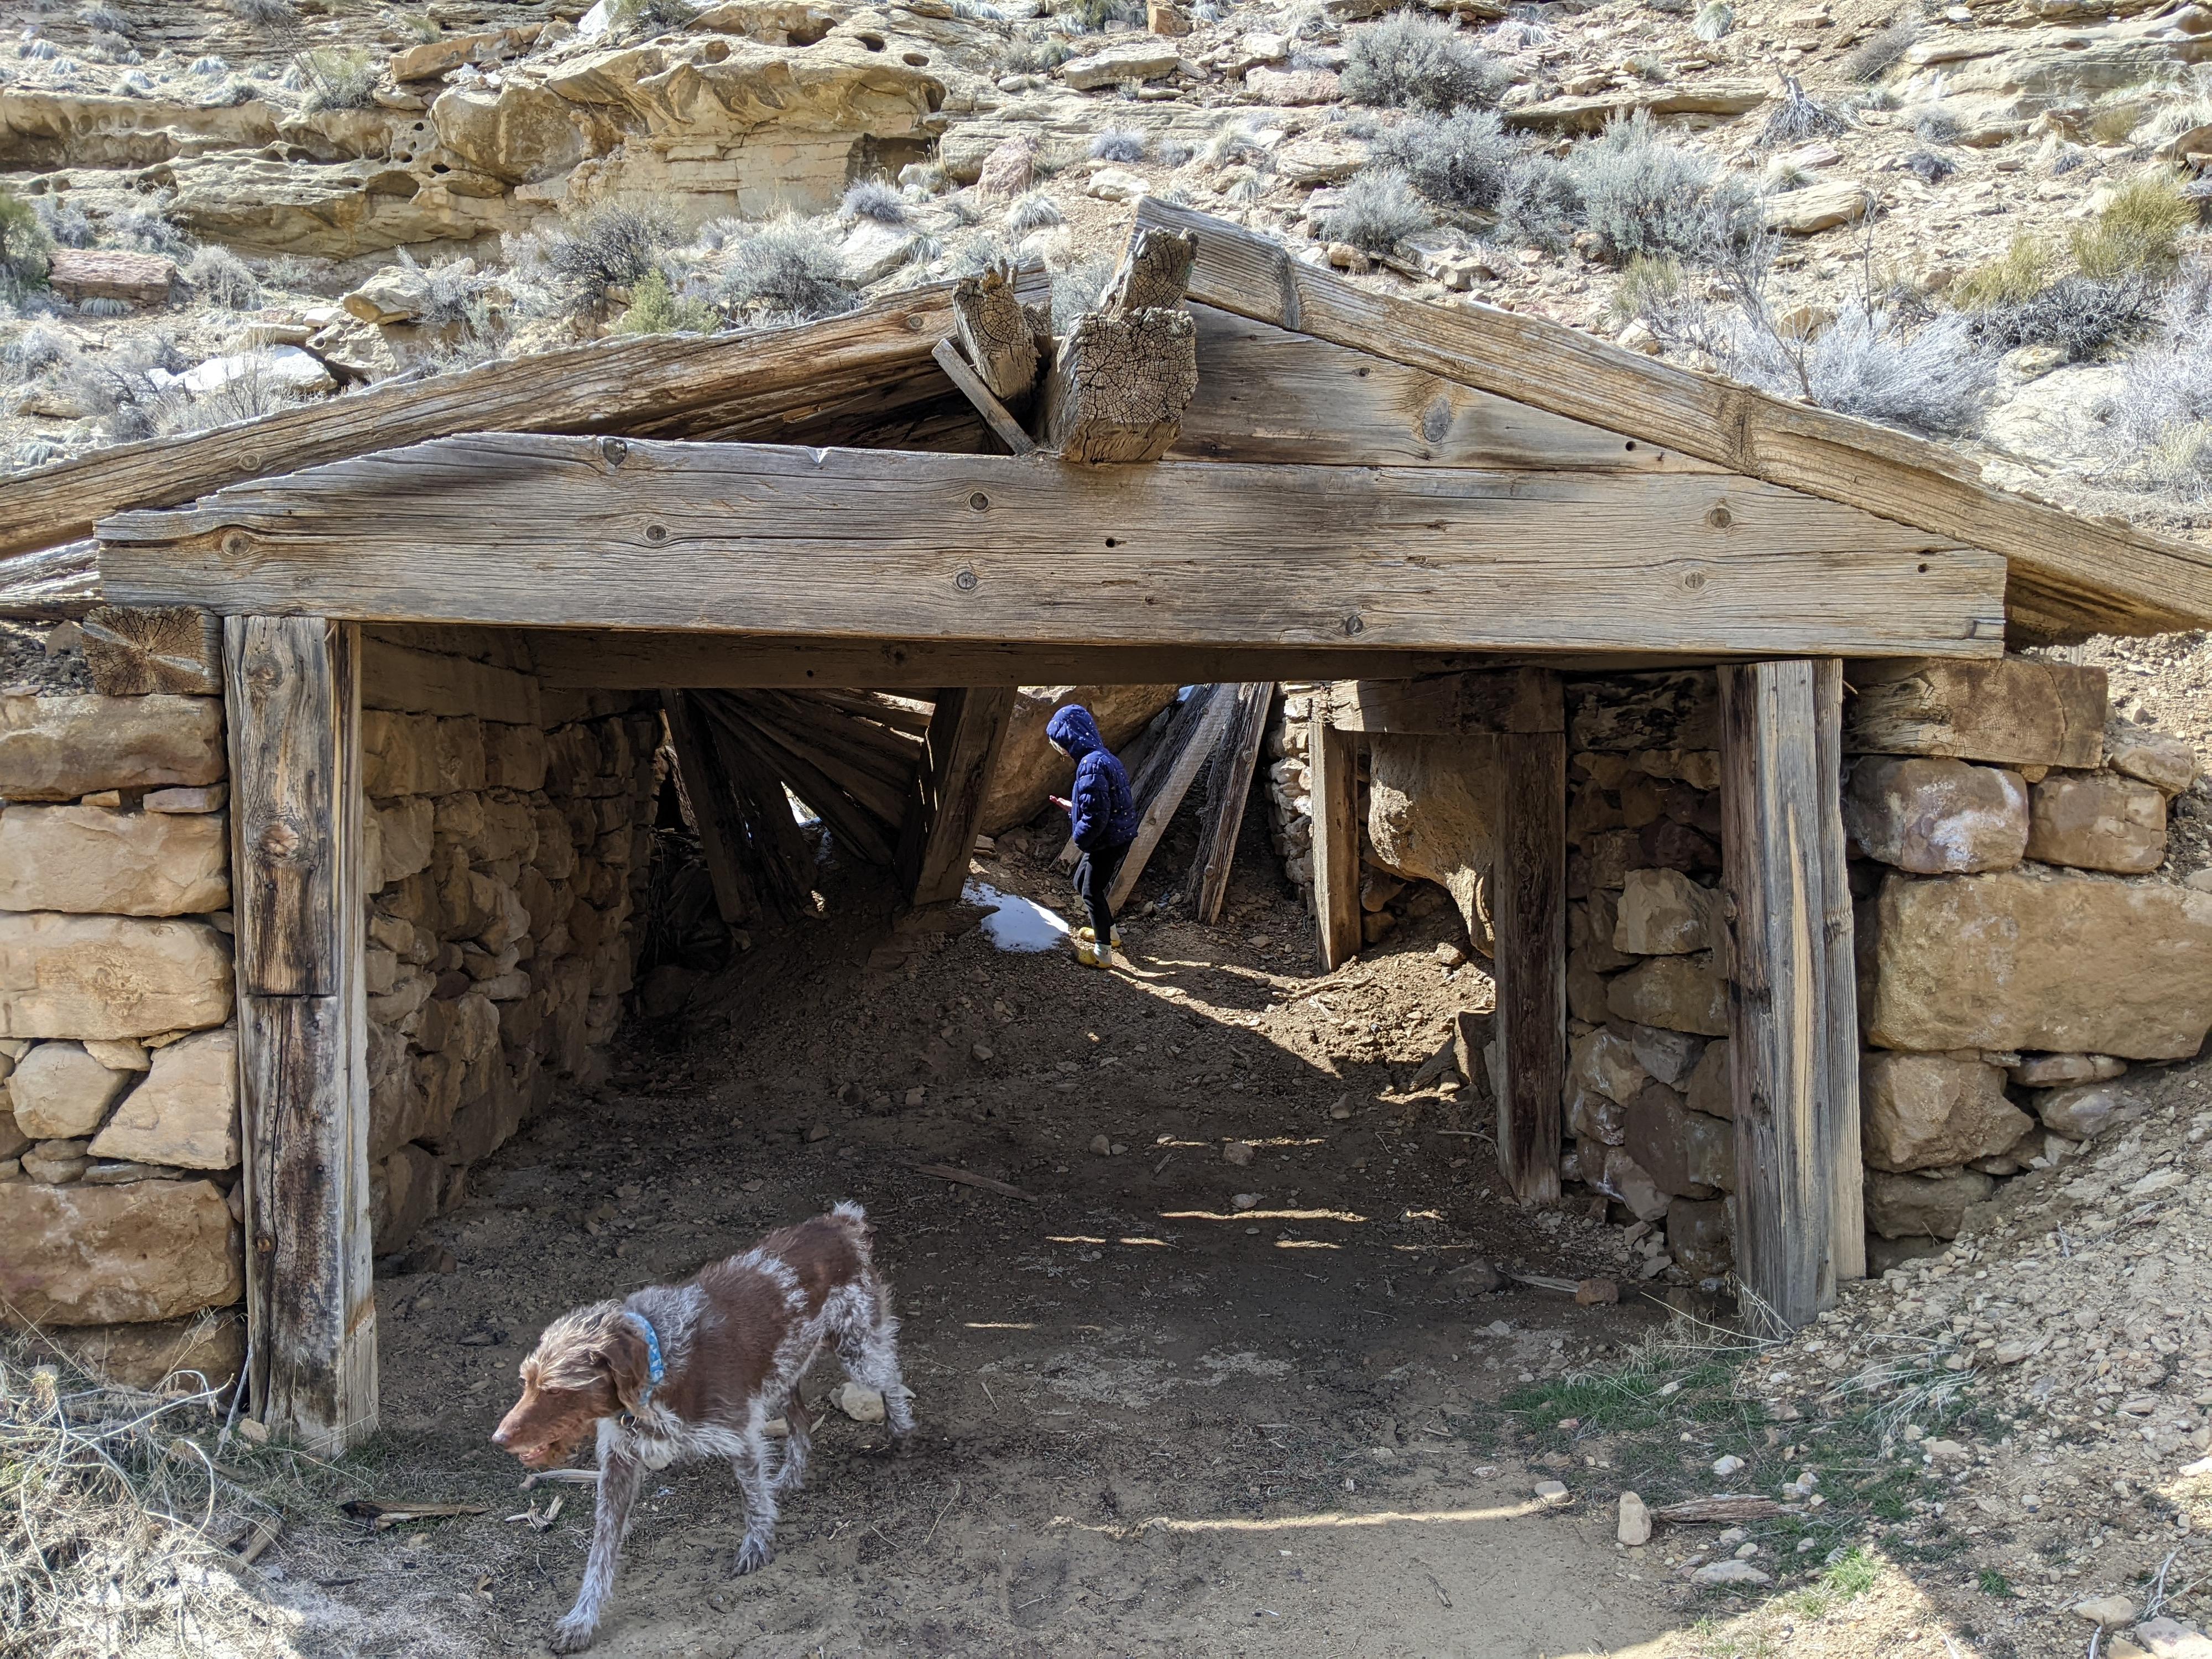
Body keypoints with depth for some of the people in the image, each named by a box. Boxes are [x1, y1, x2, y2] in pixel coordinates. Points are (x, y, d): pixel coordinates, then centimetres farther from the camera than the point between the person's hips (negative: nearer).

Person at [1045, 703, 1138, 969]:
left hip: (1110, 842, -10)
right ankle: (1108, 932, 38)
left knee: (1092, 893, 3)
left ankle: (1103, 953, 13)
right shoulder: (1102, 757, 9)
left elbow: (1096, 815, -27)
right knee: (1082, 883, 23)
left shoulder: (1092, 765, -24)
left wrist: (1080, 839, -11)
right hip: (1116, 837, 10)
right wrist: (1071, 807, 17)